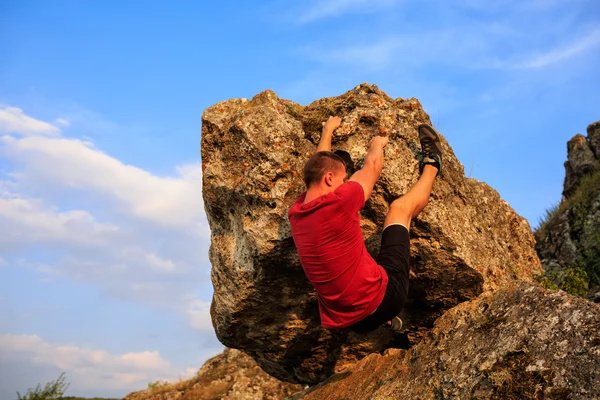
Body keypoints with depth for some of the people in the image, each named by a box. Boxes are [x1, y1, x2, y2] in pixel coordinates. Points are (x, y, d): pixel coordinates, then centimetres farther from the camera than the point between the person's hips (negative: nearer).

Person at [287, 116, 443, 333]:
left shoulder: (295, 213, 2)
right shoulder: (338, 203, -19)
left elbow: (319, 164, 22)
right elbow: (372, 166, 2)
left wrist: (327, 130, 39)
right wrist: (376, 144, 26)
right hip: (384, 298, -5)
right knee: (400, 207, 11)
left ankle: (384, 320, 33)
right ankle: (431, 166, 40)